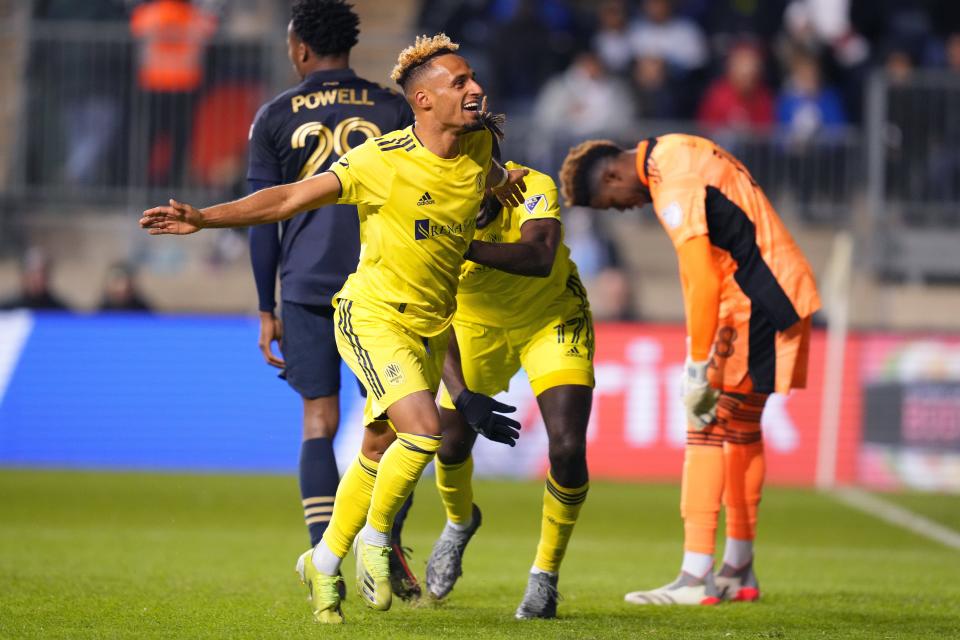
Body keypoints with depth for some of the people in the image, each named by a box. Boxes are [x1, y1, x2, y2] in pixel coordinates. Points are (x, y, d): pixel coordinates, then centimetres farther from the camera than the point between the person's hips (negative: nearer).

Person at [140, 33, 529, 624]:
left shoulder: (480, 145, -2)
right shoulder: (382, 160, -19)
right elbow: (289, 199, -17)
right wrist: (204, 217, -23)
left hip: (431, 329, 6)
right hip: (372, 315, -6)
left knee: (379, 453, 13)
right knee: (425, 430, -24)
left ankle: (325, 561, 31)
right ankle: (373, 540, -2)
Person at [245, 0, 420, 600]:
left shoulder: (276, 118, 6)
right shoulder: (393, 110, 6)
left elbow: (262, 218, 6)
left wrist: (267, 311, 11)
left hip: (307, 287, 0)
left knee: (319, 420, 2)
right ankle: (387, 547, -2)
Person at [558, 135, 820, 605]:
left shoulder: (674, 182, -17)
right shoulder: (676, 154, 13)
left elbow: (701, 278, -21)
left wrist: (699, 366, -17)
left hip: (753, 302, -10)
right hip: (779, 296, 10)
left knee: (709, 428, -10)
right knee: (742, 430, 16)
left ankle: (696, 577, -13)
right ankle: (738, 572, 23)